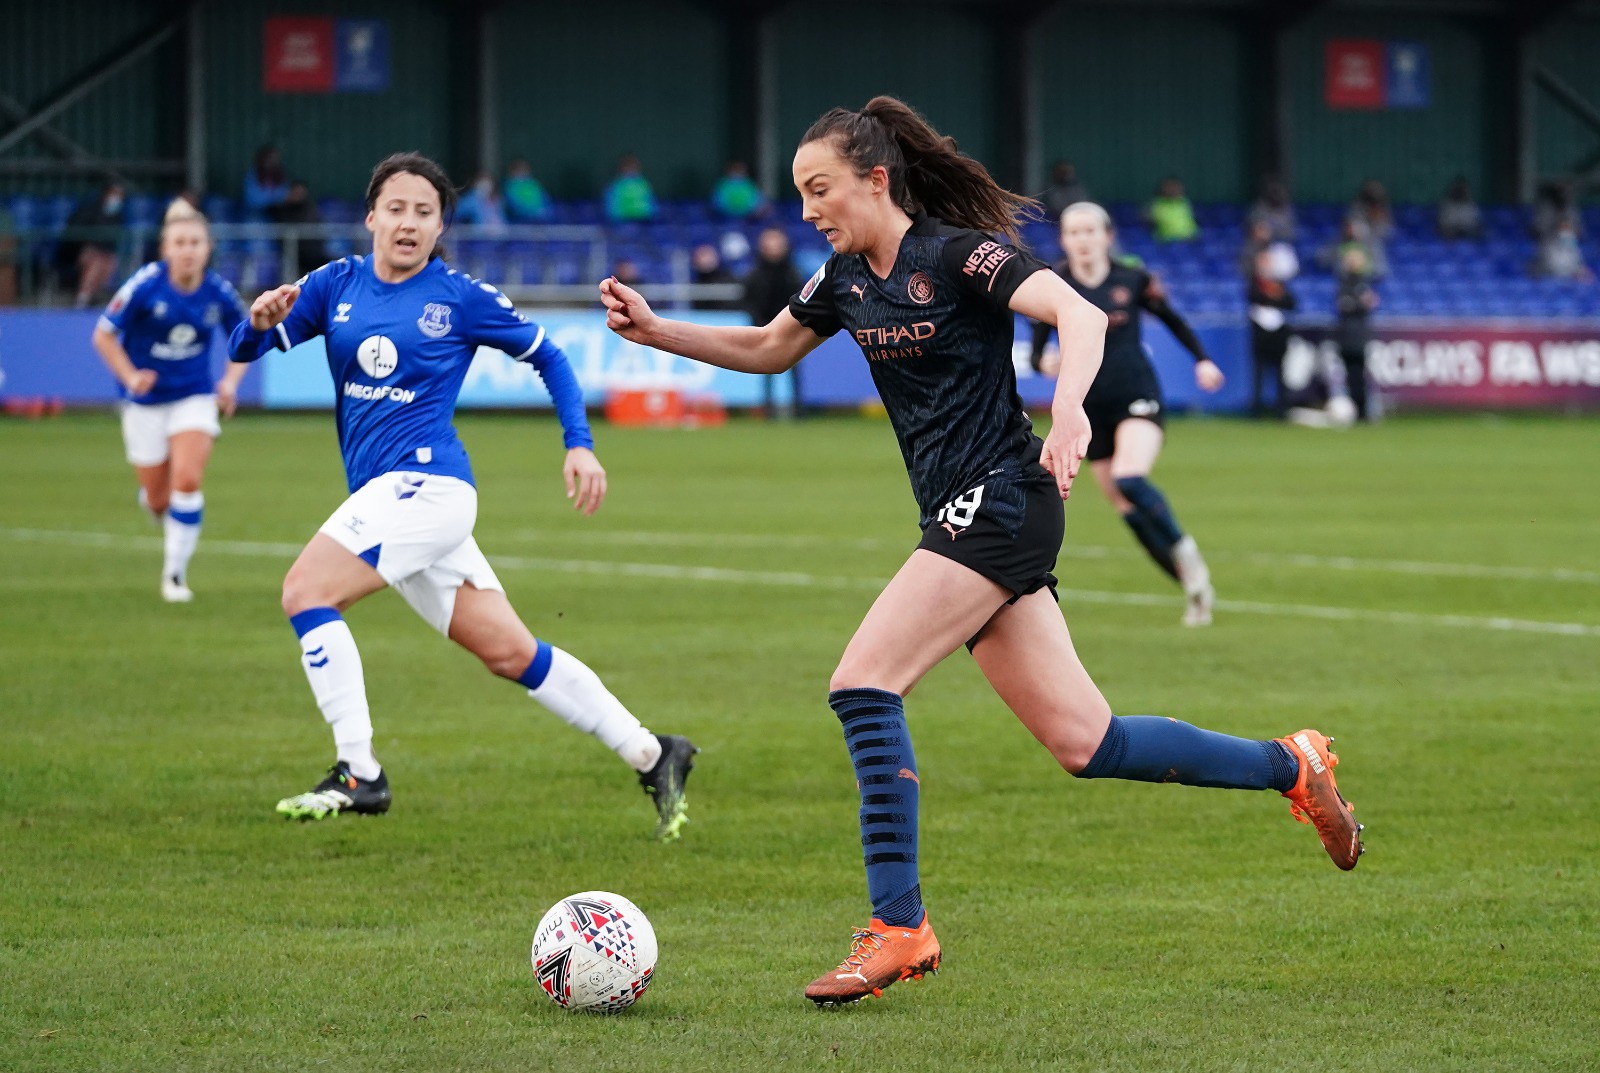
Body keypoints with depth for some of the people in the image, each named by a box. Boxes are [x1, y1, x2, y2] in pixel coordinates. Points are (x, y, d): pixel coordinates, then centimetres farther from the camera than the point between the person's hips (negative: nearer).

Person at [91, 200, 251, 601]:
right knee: (158, 498, 6)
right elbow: (104, 335, -8)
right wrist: (130, 376, -21)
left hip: (194, 398, 1)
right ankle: (163, 514, 45)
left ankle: (176, 572, -3)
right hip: (146, 402, -1)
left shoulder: (219, 293, -9)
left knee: (188, 480, -17)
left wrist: (230, 381, -6)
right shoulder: (145, 285, -17)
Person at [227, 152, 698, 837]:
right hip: (385, 497, 6)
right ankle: (653, 757, 15)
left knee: (306, 589, -20)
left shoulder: (461, 298, -2)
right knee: (511, 653, 8)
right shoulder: (337, 286, 9)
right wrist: (260, 320, -19)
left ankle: (358, 776, -16)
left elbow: (547, 357, 9)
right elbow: (243, 350, 4)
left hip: (426, 484, -6)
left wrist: (580, 446, 0)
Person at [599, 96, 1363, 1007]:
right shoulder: (848, 278, 13)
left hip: (1001, 503, -8)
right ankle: (1291, 767, 19)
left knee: (864, 685, -17)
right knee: (1084, 743, 6)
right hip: (964, 519, 8)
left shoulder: (957, 256, -11)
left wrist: (1069, 411, -40)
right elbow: (767, 349, 28)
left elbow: (1079, 314, -23)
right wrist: (655, 332, 16)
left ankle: (899, 926, -14)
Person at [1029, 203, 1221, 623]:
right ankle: (1194, 587, 13)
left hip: (1137, 397, -2)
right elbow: (1036, 349, -2)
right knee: (1126, 509, 1)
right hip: (1089, 408, 2)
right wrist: (1046, 363, -24)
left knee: (1129, 480, -29)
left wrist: (1202, 360, 2)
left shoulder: (1134, 281, -3)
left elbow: (1173, 320, 13)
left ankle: (1184, 550, -10)